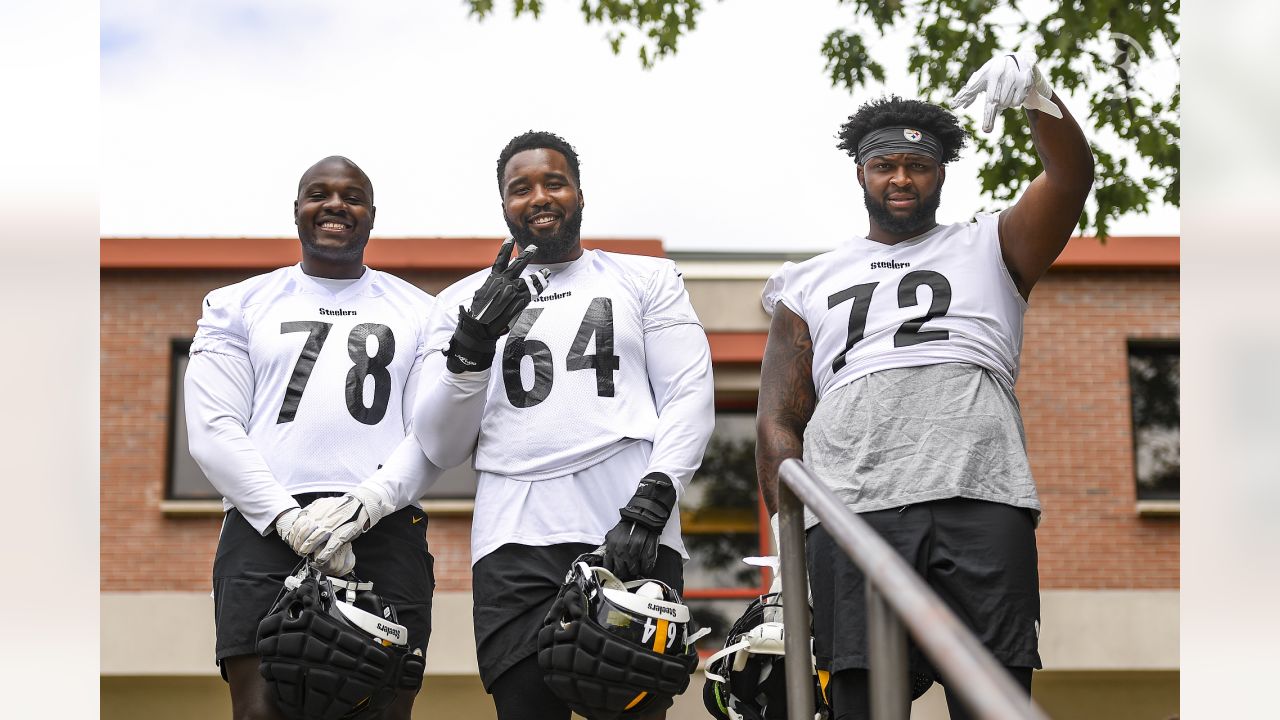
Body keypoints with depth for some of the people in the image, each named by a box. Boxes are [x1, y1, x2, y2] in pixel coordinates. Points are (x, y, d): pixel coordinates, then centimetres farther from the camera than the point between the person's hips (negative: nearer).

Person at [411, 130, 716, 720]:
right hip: (515, 540, 1)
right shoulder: (465, 301, 19)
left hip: (631, 536, -1)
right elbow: (441, 449, 12)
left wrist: (649, 506, -10)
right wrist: (472, 347, -4)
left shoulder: (646, 280, 16)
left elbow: (689, 399, 5)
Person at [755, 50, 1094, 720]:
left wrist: (1040, 100, -16)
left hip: (981, 504, -1)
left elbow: (1072, 180, 5)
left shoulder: (989, 248, 23)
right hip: (852, 508, 1)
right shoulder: (810, 285, 25)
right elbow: (778, 421, 19)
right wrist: (793, 540, 6)